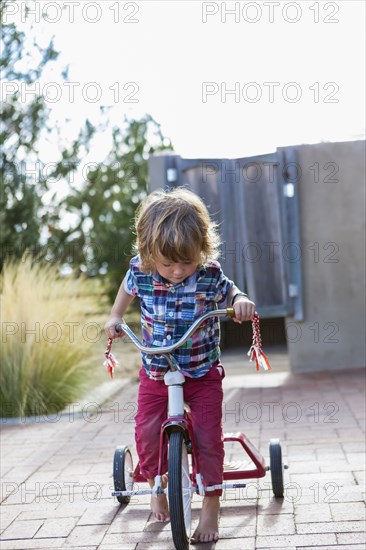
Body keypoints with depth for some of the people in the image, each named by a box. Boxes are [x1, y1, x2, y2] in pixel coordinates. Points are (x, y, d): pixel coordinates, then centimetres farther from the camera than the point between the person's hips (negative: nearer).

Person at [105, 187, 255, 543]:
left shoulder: (210, 276, -19)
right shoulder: (140, 271, -13)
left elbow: (232, 294, -1)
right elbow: (128, 288, 11)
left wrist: (242, 302, -23)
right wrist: (114, 317, 3)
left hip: (203, 372, -2)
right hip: (155, 372, 2)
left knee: (208, 436, -7)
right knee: (146, 432, 0)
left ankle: (211, 507, 11)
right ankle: (157, 488, 28)